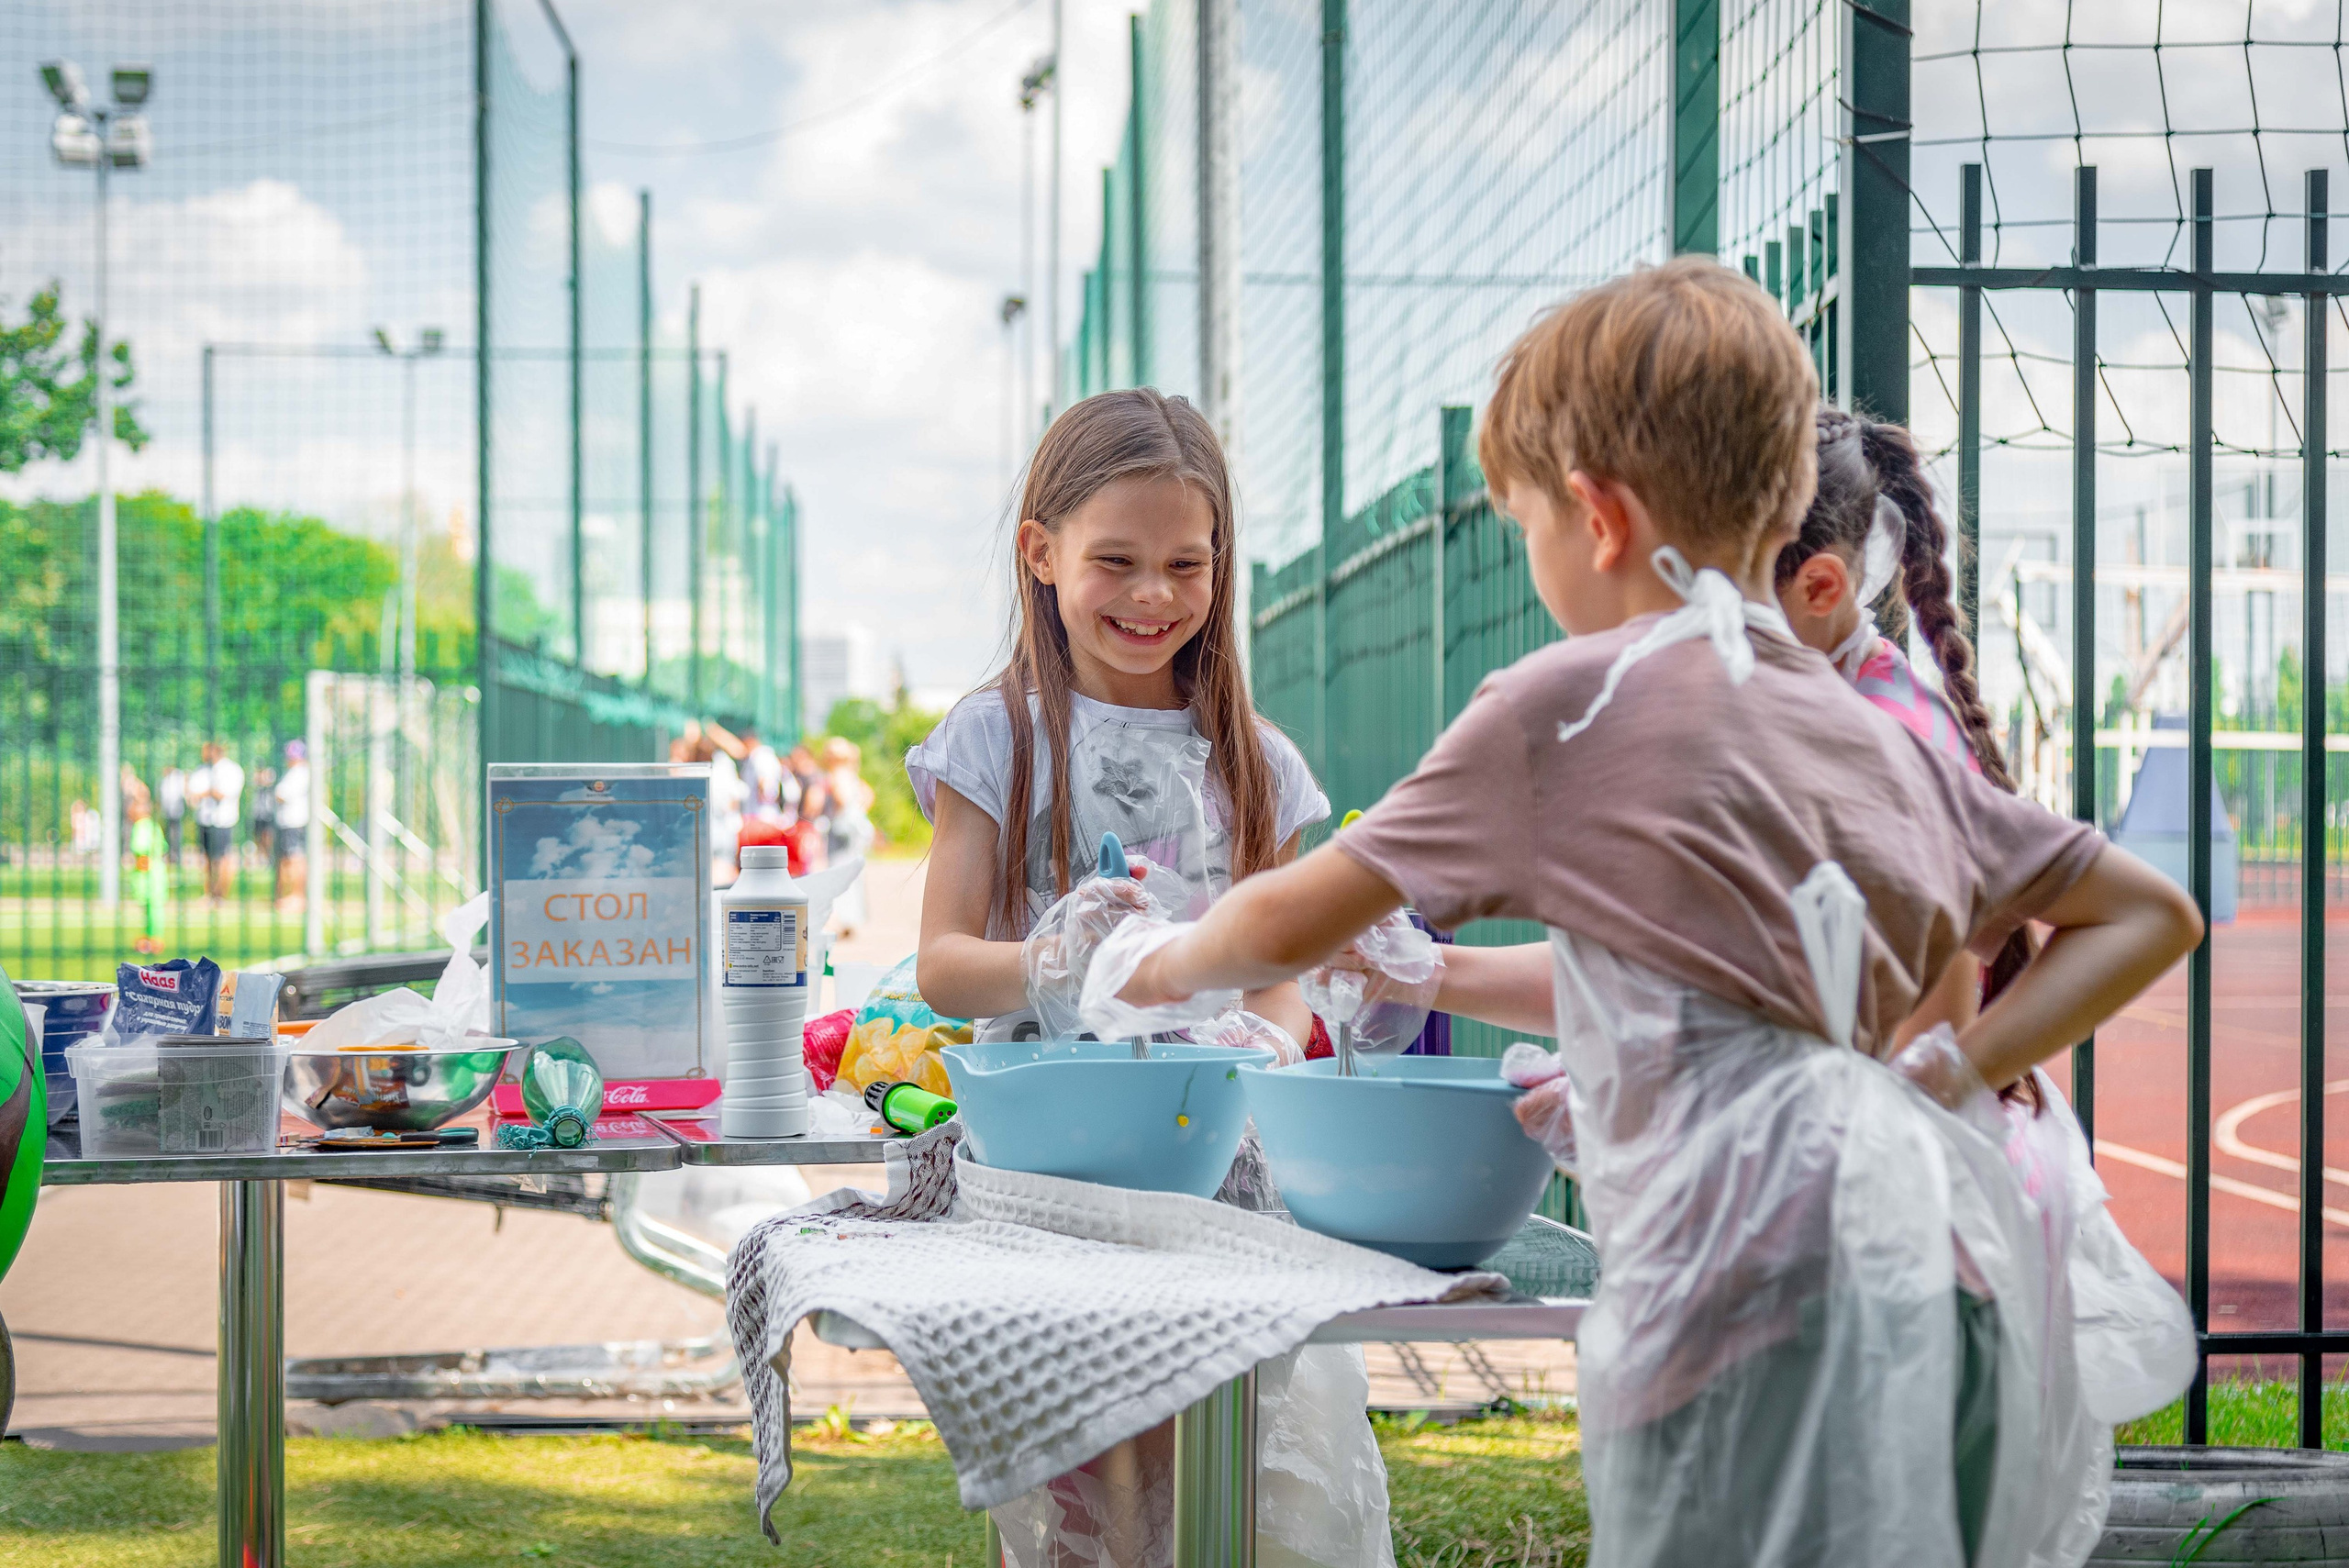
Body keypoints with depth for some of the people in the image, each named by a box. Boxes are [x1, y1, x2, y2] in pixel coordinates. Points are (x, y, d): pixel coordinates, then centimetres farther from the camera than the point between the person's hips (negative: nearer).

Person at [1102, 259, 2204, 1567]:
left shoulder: (1564, 703, 3)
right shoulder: (1885, 735, 21)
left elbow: (1291, 928, 13)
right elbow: (2147, 915, 30)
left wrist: (1165, 964, 33)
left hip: (1767, 1261, -7)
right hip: (1962, 1252, 7)